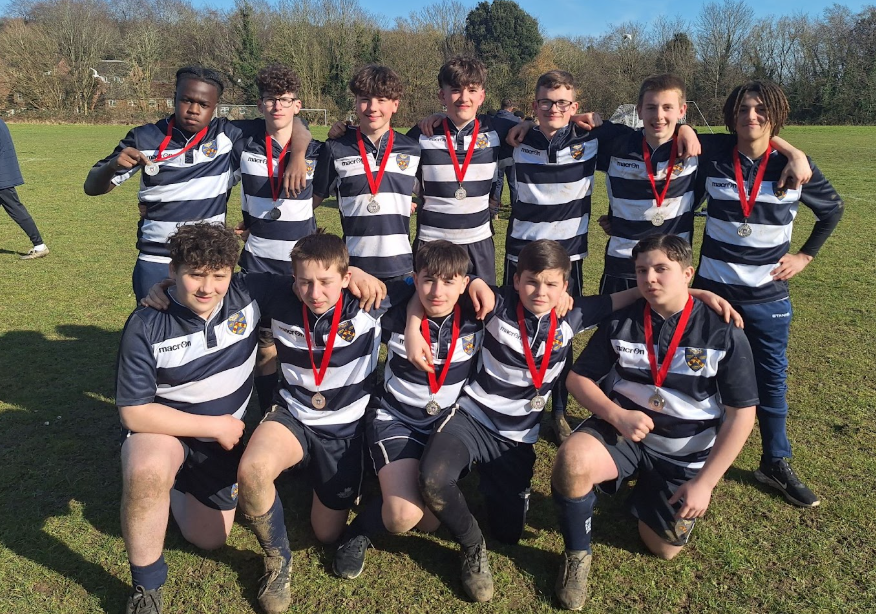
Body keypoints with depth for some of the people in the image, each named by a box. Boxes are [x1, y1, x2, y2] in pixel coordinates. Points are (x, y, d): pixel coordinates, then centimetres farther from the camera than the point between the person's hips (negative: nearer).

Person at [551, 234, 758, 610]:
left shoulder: (724, 333, -13)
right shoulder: (620, 322, -7)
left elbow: (741, 414, -10)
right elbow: (578, 378, -2)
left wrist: (705, 482, -15)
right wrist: (617, 415, -21)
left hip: (684, 453, 0)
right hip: (623, 430, 0)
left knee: (663, 548, 6)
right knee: (572, 460, -32)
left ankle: (646, 492, 38)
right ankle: (577, 554, -5)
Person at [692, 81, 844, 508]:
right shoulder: (711, 160, -6)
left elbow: (832, 209, 11)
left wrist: (805, 255, 6)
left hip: (768, 297, 0)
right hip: (712, 290, 0)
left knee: (771, 381, 11)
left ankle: (776, 465, 27)